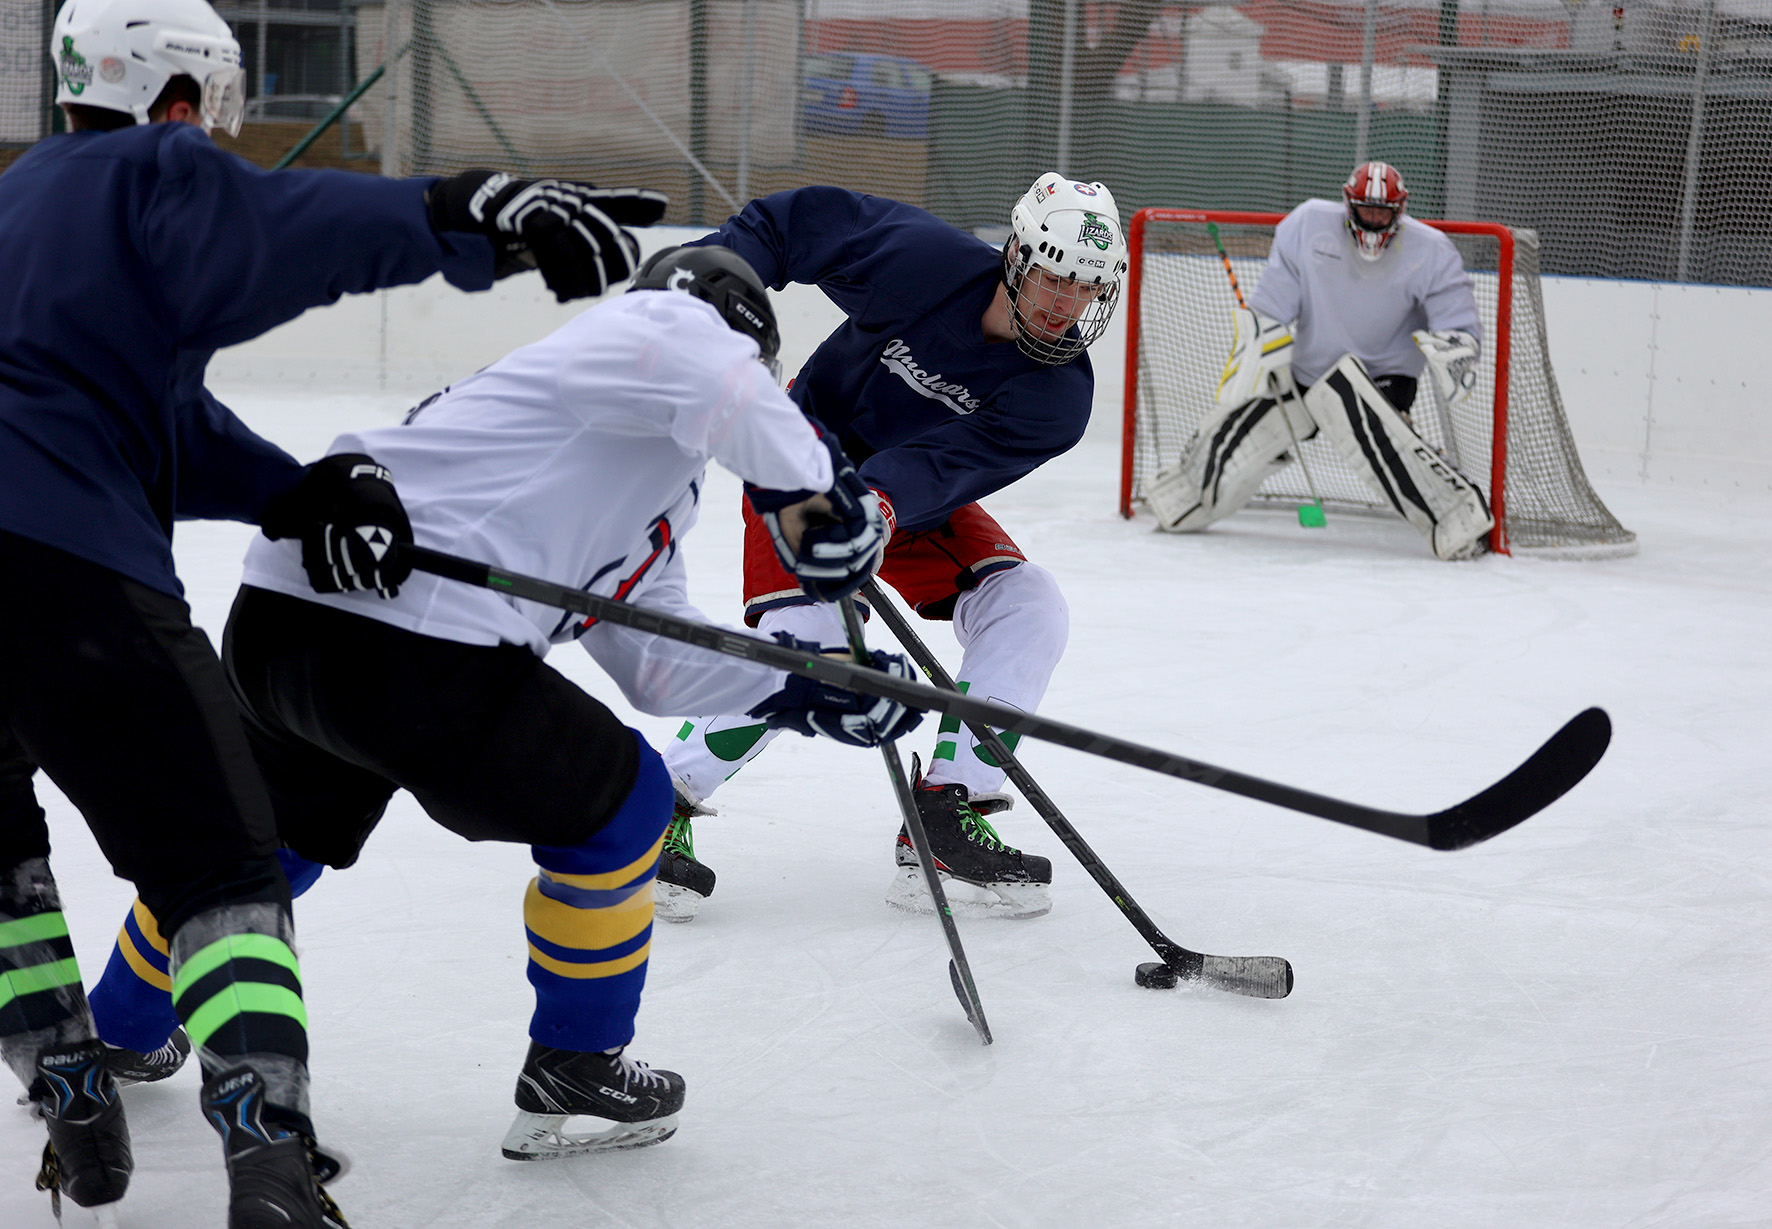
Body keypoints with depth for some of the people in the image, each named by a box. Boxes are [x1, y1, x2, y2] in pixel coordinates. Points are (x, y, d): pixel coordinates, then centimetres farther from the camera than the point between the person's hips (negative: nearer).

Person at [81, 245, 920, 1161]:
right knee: (617, 807, 9)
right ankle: (573, 1079, 21)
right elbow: (710, 378, -21)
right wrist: (808, 484, -9)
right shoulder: (665, 322, 4)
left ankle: (118, 1035, 54)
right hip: (407, 642, -10)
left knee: (279, 833, 34)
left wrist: (810, 692, 25)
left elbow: (653, 660, 28)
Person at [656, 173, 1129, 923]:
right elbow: (791, 222, -12)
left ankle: (946, 818, -14)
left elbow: (947, 465, -34)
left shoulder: (1058, 394, -20)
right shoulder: (924, 258, -24)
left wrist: (885, 500, -53)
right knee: (803, 643, -24)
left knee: (1029, 608, -16)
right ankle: (662, 805, -10)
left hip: (919, 500, 4)